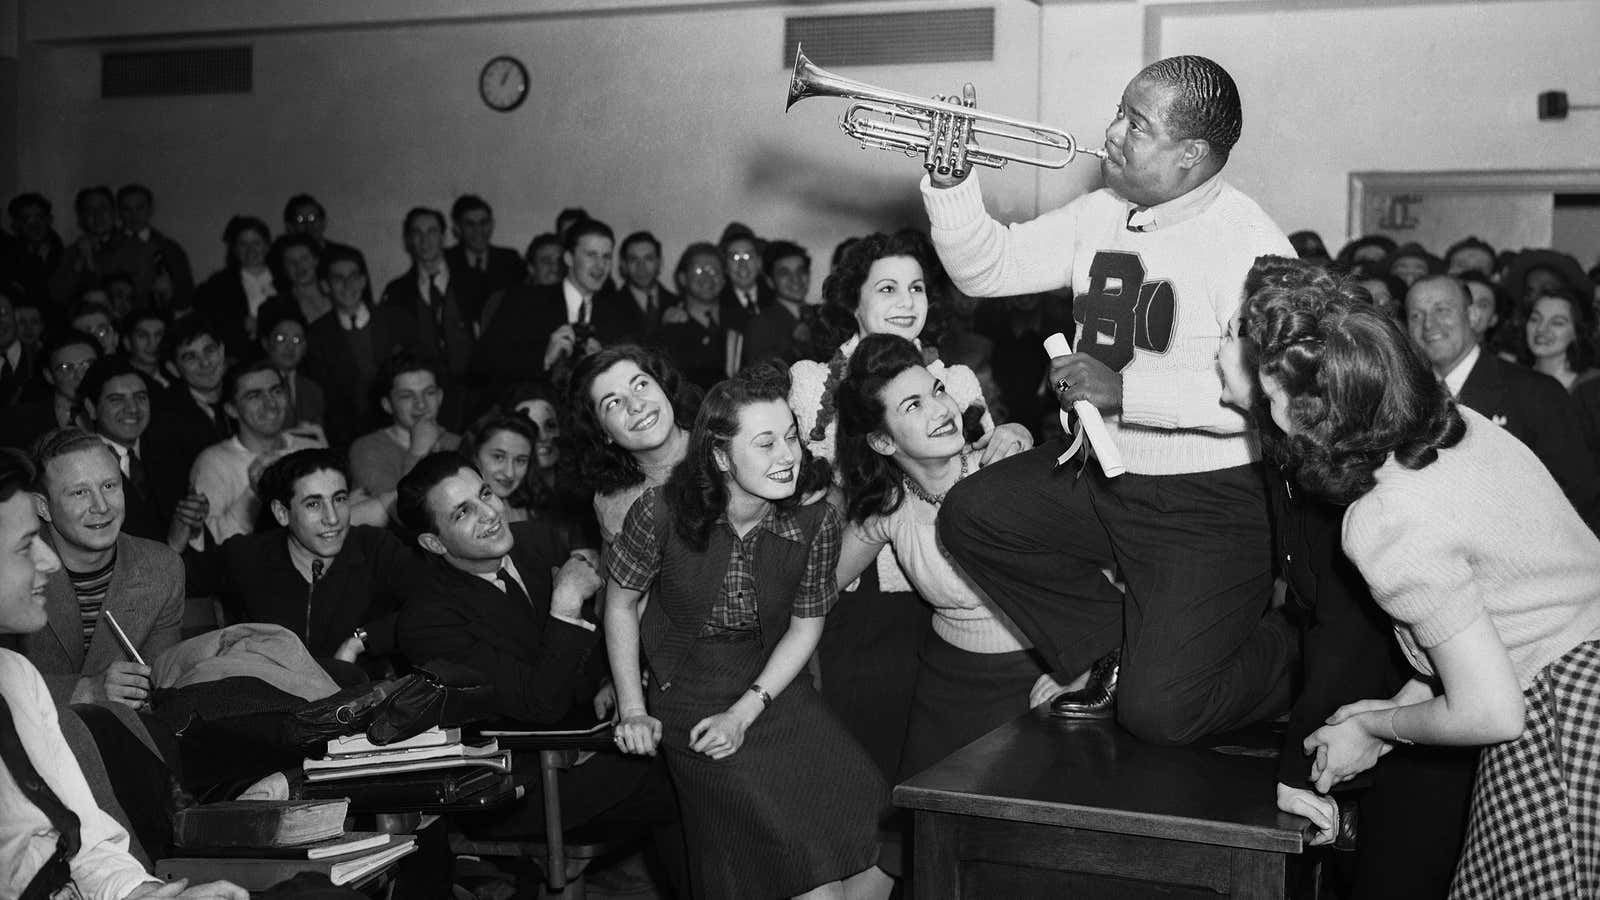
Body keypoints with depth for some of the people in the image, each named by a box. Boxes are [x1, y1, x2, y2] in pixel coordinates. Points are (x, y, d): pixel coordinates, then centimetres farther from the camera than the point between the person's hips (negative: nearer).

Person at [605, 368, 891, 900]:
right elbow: (620, 603, -1)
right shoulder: (662, 512, -17)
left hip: (774, 684, 3)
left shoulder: (815, 521, -11)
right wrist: (632, 710, -4)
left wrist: (745, 711, -9)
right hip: (689, 693, -3)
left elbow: (805, 626, 0)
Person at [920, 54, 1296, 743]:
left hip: (1209, 505, -8)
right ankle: (1117, 645, 13)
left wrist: (1126, 389, -29)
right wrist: (949, 180, -9)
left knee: (1158, 714, -14)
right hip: (1102, 475, 8)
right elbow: (987, 267, 8)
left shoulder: (1248, 243, -20)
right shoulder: (1100, 215, 5)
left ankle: (1294, 656, 19)